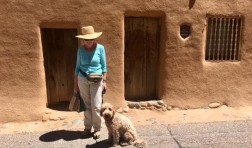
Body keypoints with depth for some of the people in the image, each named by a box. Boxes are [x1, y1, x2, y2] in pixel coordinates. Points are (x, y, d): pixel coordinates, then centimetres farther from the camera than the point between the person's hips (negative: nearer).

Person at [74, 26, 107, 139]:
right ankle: (87, 127, 26)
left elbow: (104, 66, -1)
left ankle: (97, 129, 18)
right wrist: (75, 84, 5)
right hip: (82, 80, 2)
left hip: (96, 80, -2)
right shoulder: (81, 50, -1)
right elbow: (77, 67, 5)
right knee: (86, 106, 11)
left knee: (96, 106, 0)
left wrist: (104, 81, -6)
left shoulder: (100, 48, -7)